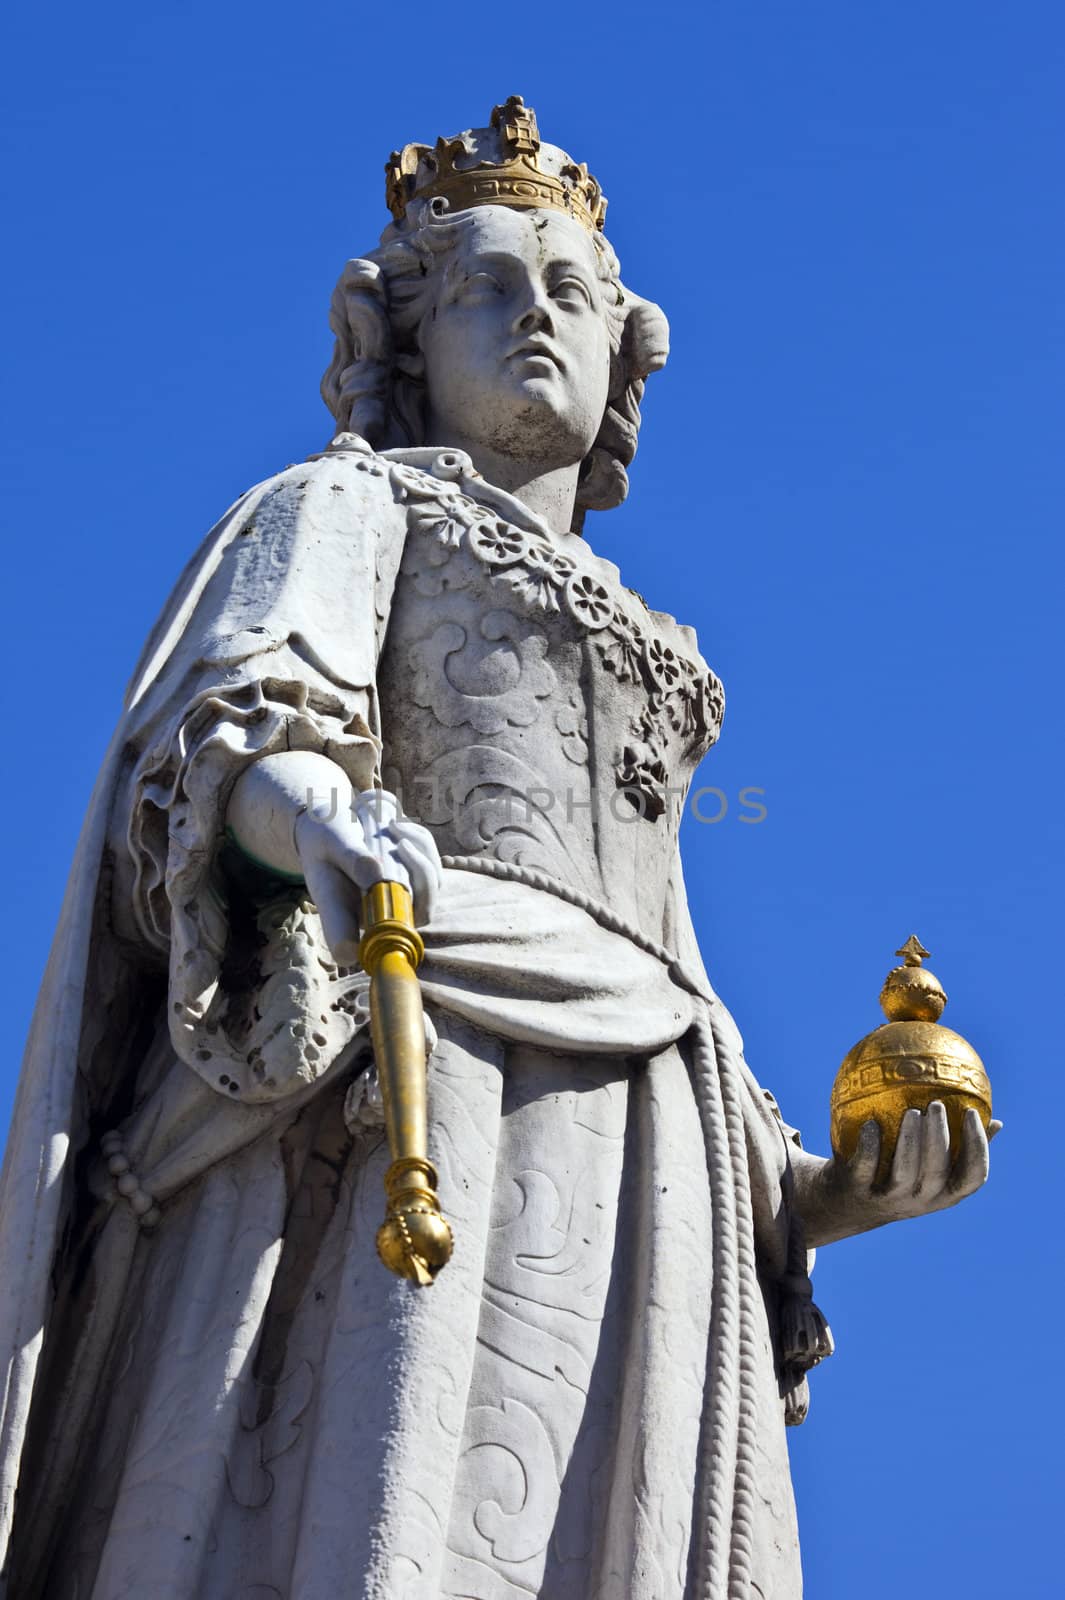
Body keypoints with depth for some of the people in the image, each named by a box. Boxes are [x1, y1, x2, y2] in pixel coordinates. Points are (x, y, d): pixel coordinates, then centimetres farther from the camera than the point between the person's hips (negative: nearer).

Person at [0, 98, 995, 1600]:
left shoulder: (627, 656, 35)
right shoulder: (347, 505, 19)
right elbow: (235, 719, -4)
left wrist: (831, 1189, 11)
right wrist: (319, 815, -28)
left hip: (620, 1174, 5)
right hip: (390, 1080, -5)